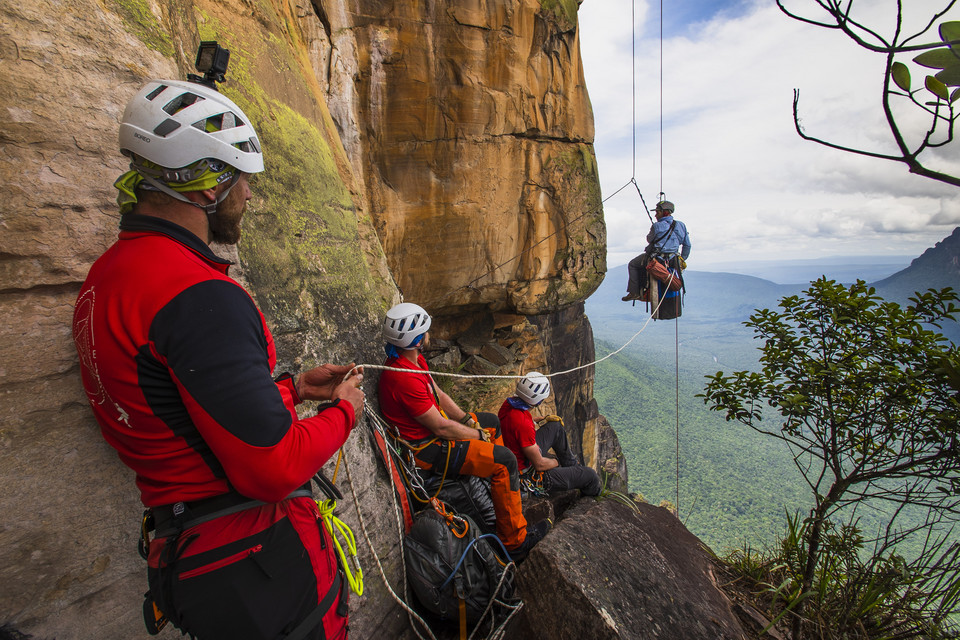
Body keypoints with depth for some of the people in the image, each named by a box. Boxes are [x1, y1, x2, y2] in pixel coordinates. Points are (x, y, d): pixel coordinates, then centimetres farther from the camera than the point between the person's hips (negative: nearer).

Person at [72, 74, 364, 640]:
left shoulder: (106, 275, 7)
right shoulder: (199, 295, -27)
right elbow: (275, 467, -27)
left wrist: (293, 387, 12)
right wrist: (345, 410, -9)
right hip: (256, 561, -9)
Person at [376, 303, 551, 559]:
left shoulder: (413, 358, -1)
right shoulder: (405, 377, -33)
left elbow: (438, 394, 10)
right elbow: (441, 427, -26)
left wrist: (468, 420, 2)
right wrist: (479, 435, -12)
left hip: (432, 428, 10)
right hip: (428, 449, -10)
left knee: (492, 421, 22)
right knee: (505, 460, -13)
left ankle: (504, 483, 39)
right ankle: (515, 541, 1)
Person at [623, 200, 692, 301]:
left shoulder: (657, 226, -14)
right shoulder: (680, 225, 6)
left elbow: (649, 239, 3)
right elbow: (687, 245, 11)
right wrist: (682, 259, 22)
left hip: (655, 258, -7)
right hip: (672, 260, 7)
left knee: (632, 265, 14)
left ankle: (634, 292, 5)